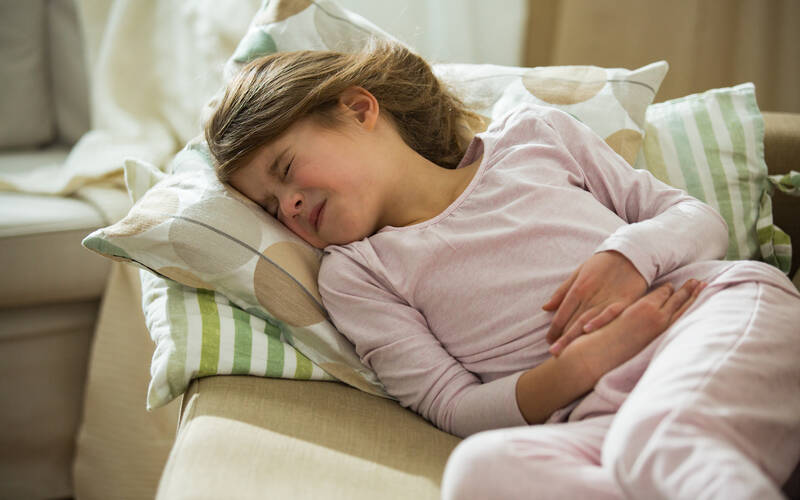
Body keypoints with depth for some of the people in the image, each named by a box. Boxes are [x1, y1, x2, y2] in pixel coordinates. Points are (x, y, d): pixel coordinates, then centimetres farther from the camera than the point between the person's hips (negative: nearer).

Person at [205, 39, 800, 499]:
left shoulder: (529, 133, 19)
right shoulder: (354, 275, 17)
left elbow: (700, 218, 18)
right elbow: (454, 407, 5)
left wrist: (629, 253, -6)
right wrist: (586, 362, -13)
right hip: (600, 416, 1)